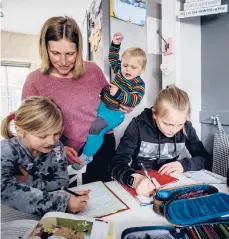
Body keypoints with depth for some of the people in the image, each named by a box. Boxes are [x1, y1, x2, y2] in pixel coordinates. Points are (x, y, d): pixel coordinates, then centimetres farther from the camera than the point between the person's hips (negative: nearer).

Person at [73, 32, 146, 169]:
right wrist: (115, 44, 4)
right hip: (101, 104, 8)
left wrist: (118, 93, -35)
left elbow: (134, 100, -25)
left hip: (114, 112, -8)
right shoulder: (120, 70, 4)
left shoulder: (139, 85, -13)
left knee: (96, 126, -26)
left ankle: (87, 156, -11)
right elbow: (113, 58, 17)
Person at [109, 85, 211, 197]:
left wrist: (183, 165, -17)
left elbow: (204, 158, 1)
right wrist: (134, 179, -41)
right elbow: (117, 163, -22)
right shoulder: (139, 125, -17)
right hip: (142, 187, -2)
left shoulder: (186, 128, -7)